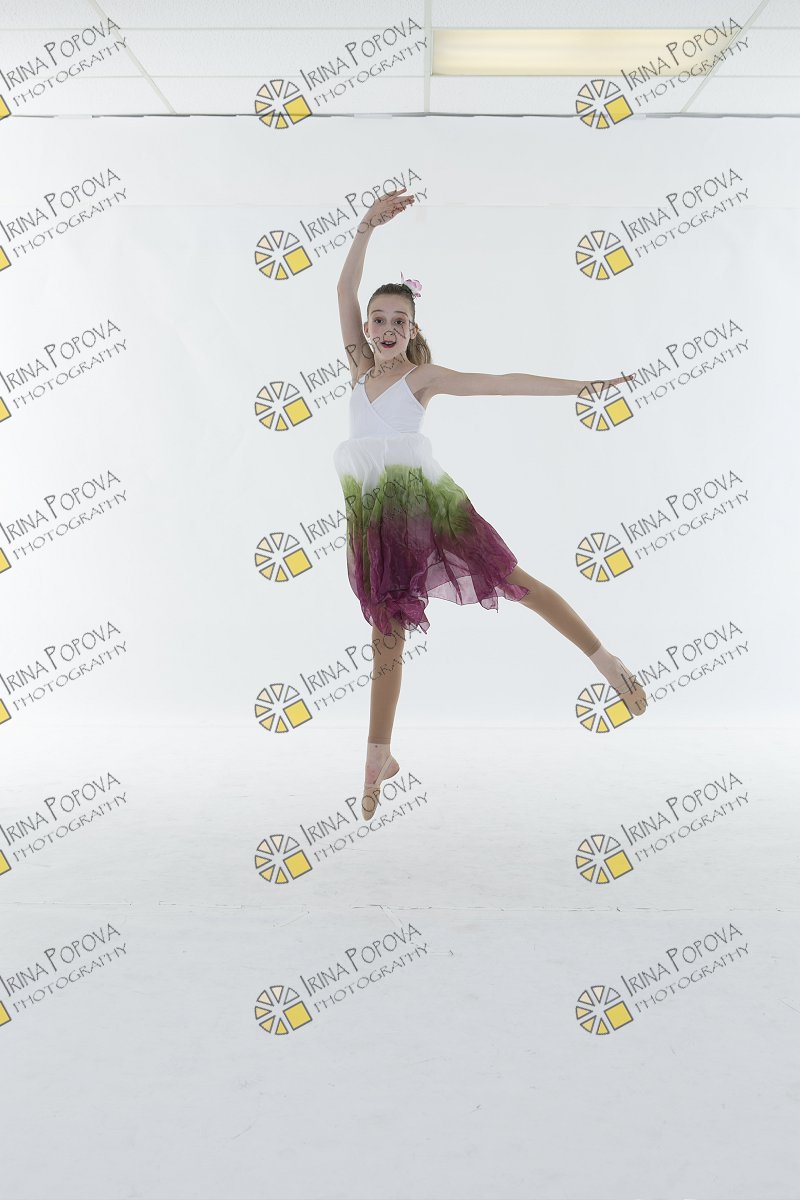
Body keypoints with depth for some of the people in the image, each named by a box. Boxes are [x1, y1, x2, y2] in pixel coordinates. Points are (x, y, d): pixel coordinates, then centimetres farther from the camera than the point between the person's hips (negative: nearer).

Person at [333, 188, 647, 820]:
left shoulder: (423, 376, -3)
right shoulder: (360, 368, 9)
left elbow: (501, 383, -9)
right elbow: (346, 292, 2)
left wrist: (582, 386, -14)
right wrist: (368, 227, -7)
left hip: (425, 498, -4)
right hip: (374, 514, 4)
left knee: (514, 582, -5)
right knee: (386, 632, 9)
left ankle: (607, 661, 7)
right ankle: (379, 760, 17)